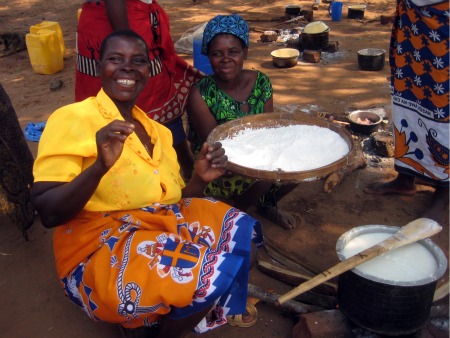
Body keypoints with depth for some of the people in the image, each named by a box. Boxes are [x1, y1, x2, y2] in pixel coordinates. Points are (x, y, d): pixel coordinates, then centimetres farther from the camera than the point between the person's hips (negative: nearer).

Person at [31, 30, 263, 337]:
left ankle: (173, 313, 10)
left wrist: (200, 178, -8)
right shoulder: (71, 120, -10)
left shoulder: (157, 130, 12)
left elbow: (173, 201, 12)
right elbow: (48, 214, -17)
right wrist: (100, 166, -33)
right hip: (100, 250, -7)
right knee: (208, 271, -23)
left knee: (239, 232, -1)